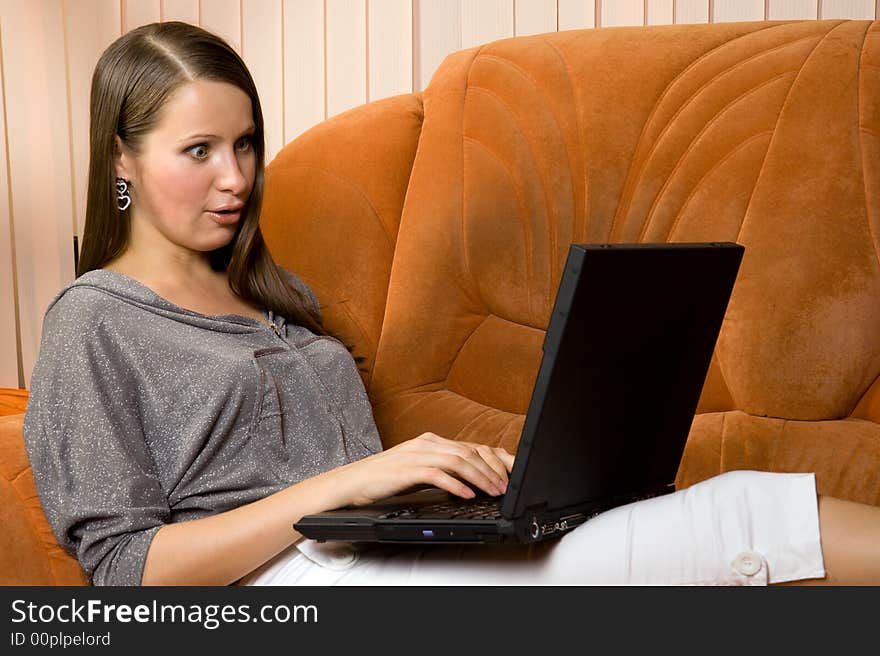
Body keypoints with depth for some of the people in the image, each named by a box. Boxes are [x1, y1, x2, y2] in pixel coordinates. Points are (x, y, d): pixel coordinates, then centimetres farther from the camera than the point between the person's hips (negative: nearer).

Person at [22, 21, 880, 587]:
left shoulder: (274, 295, 23)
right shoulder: (94, 324, 1)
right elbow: (128, 566, -8)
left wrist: (457, 471, 0)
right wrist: (342, 483, -17)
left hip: (378, 552, 7)